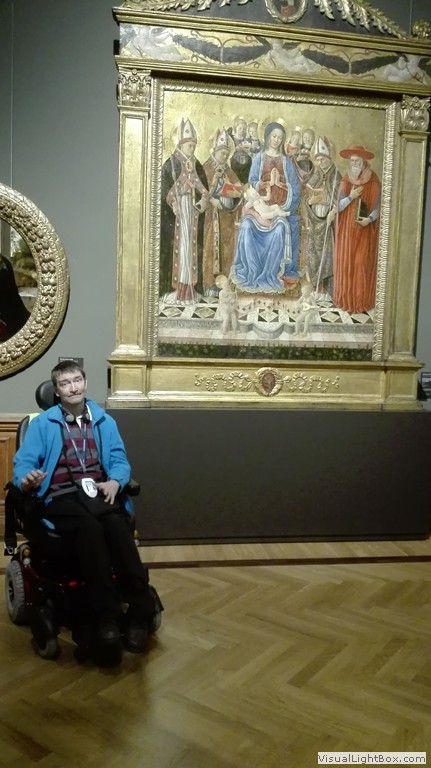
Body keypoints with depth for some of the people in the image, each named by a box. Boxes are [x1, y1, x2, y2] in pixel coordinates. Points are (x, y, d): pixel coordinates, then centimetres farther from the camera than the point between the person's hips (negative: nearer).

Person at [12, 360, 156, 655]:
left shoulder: (105, 421, 21)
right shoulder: (42, 424, 13)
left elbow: (120, 461, 12)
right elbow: (23, 462, 2)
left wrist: (114, 481, -11)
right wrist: (26, 479, -23)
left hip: (99, 493, 2)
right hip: (61, 498, -2)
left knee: (117, 526, -34)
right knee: (89, 528, -37)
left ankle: (140, 611, -37)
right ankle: (106, 615, -37)